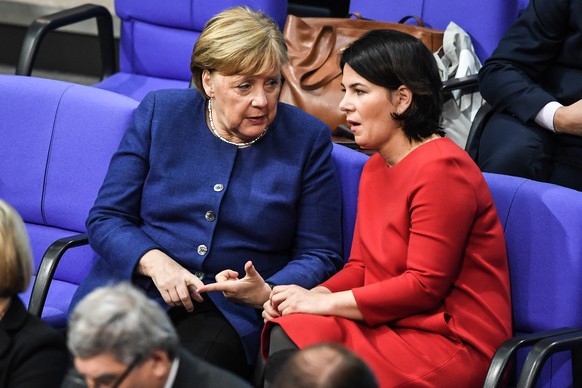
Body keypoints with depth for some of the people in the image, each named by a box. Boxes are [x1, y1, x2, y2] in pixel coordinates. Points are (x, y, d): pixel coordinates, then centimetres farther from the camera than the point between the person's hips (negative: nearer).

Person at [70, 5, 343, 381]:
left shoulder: (307, 139, 4)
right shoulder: (159, 112, 7)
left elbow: (320, 255, 6)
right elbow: (106, 217, 7)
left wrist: (267, 293, -14)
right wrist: (154, 262, -13)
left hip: (233, 314, -1)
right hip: (134, 290, 1)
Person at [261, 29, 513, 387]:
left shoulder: (442, 168, -15)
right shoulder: (376, 167, 16)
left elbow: (425, 285, -18)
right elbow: (361, 267, 15)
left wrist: (323, 303, -17)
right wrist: (311, 295, -7)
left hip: (454, 343, -8)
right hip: (395, 326, 8)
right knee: (284, 334, -16)